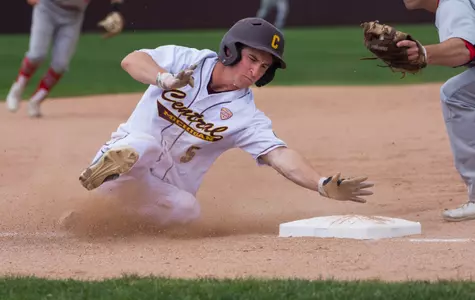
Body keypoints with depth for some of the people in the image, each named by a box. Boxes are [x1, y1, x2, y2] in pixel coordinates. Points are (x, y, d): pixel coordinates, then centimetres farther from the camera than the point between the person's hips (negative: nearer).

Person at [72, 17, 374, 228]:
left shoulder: (246, 116, -5)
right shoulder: (185, 60, -5)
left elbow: (280, 155, -18)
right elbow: (132, 60, -17)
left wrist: (324, 186, -35)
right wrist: (166, 80, -38)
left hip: (164, 191, 4)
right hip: (123, 158, -4)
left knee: (187, 209, -29)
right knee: (144, 144, -34)